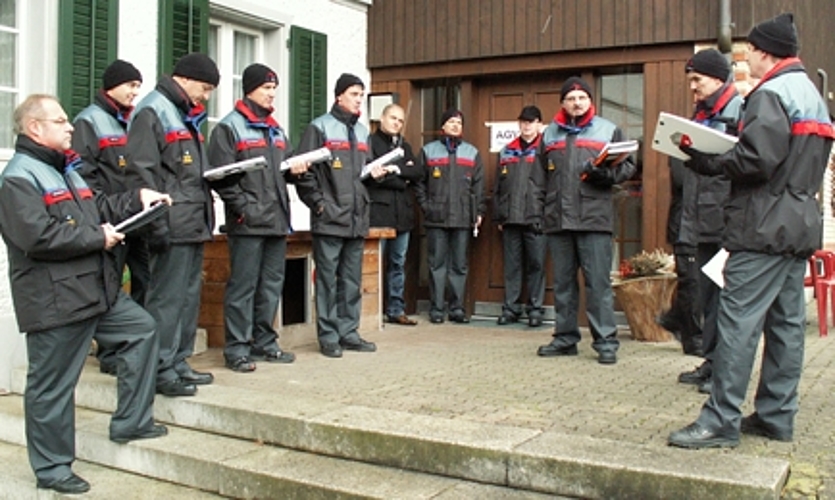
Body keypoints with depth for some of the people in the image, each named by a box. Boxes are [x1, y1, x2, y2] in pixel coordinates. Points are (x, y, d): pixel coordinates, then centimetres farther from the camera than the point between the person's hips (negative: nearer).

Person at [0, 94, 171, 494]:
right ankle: (51, 467, 16)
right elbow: (38, 237, -25)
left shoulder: (66, 169, 19)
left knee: (141, 328, 14)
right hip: (54, 301, -10)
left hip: (98, 290, 10)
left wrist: (137, 199, 8)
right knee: (52, 386, 1)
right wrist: (97, 238, -17)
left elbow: (98, 210, 22)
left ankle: (131, 422, 23)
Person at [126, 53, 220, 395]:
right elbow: (142, 171, -17)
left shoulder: (187, 116, 22)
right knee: (167, 297, -6)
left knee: (188, 296, 13)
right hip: (174, 225, -10)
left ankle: (179, 362, 21)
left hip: (194, 223, 10)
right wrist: (157, 224, -20)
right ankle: (161, 370, 0)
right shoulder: (153, 112, -8)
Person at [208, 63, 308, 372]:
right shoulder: (229, 127, -3)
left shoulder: (276, 130, 21)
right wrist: (244, 208, -17)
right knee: (243, 286, -5)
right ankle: (237, 349, 2)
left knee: (272, 285, 12)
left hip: (277, 220, 8)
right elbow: (222, 175, -11)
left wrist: (295, 169, 4)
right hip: (248, 223, -8)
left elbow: (286, 166, 27)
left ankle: (264, 343, 22)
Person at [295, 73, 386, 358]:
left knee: (352, 280, 10)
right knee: (328, 280, -1)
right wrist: (319, 203, -13)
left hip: (357, 218, 7)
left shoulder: (362, 131, 18)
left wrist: (374, 174, 5)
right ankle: (328, 336, 6)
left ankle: (348, 332, 19)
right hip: (329, 219, -6)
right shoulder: (320, 127, -3)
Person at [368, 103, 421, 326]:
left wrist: (395, 169, -6)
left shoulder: (404, 146, 21)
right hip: (378, 212, -6)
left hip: (402, 213, 6)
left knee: (398, 264, 9)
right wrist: (402, 180, -6)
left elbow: (416, 173, 8)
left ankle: (396, 309, 15)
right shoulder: (371, 142, 0)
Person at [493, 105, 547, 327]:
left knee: (536, 265, 1)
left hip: (536, 218, -4)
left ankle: (535, 309, 9)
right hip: (510, 218, 4)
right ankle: (510, 308, 14)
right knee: (511, 265, 7)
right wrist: (498, 216, 9)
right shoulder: (507, 152, 15)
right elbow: (497, 187, 15)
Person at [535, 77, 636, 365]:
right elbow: (540, 176, 17)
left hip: (594, 219, -3)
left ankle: (606, 342, 0)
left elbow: (627, 167, 5)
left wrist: (605, 173, -14)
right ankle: (565, 338, 18)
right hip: (557, 220, 4)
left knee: (598, 283, -5)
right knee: (562, 283, 9)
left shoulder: (608, 130, 9)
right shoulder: (550, 134, 18)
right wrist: (540, 207, 6)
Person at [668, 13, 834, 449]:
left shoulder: (771, 94, -11)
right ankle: (776, 415, 18)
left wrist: (708, 162, -10)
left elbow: (756, 159, -23)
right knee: (787, 321, 11)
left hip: (765, 228, -10)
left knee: (739, 319, -10)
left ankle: (721, 421, -10)